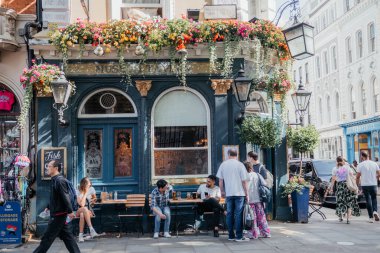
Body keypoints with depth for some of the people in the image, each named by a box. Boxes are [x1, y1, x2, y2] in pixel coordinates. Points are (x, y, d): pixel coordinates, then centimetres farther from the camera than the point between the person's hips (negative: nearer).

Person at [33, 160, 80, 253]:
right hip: (59, 214, 10)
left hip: (59, 215, -10)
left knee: (48, 237, 0)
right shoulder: (54, 180, 15)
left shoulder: (59, 180, -16)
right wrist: (49, 207, 30)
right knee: (68, 237, 8)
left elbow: (66, 197, -23)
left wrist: (70, 211, -28)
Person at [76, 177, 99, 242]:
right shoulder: (79, 192, -10)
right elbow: (82, 205, -24)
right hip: (79, 211, -1)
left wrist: (94, 199, -6)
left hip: (89, 211, 1)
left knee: (82, 215, -36)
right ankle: (91, 230, -46)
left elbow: (94, 199, 18)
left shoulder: (91, 189, -1)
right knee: (84, 209, -39)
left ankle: (81, 235, -39)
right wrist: (85, 193, -22)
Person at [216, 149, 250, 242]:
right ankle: (239, 236, 0)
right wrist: (246, 194, 2)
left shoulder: (223, 164, 5)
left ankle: (231, 235, 13)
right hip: (239, 193, -3)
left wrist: (222, 191, 21)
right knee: (239, 214, -1)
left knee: (229, 214, 9)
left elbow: (220, 180, 8)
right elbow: (244, 181, -5)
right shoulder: (240, 165, -5)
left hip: (228, 193, 3)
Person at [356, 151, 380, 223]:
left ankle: (371, 217, 6)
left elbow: (358, 176, -7)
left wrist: (357, 184, 7)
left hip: (365, 185, -2)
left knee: (368, 200, 6)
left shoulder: (360, 165, -7)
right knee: (374, 198, 18)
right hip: (373, 184, 2)